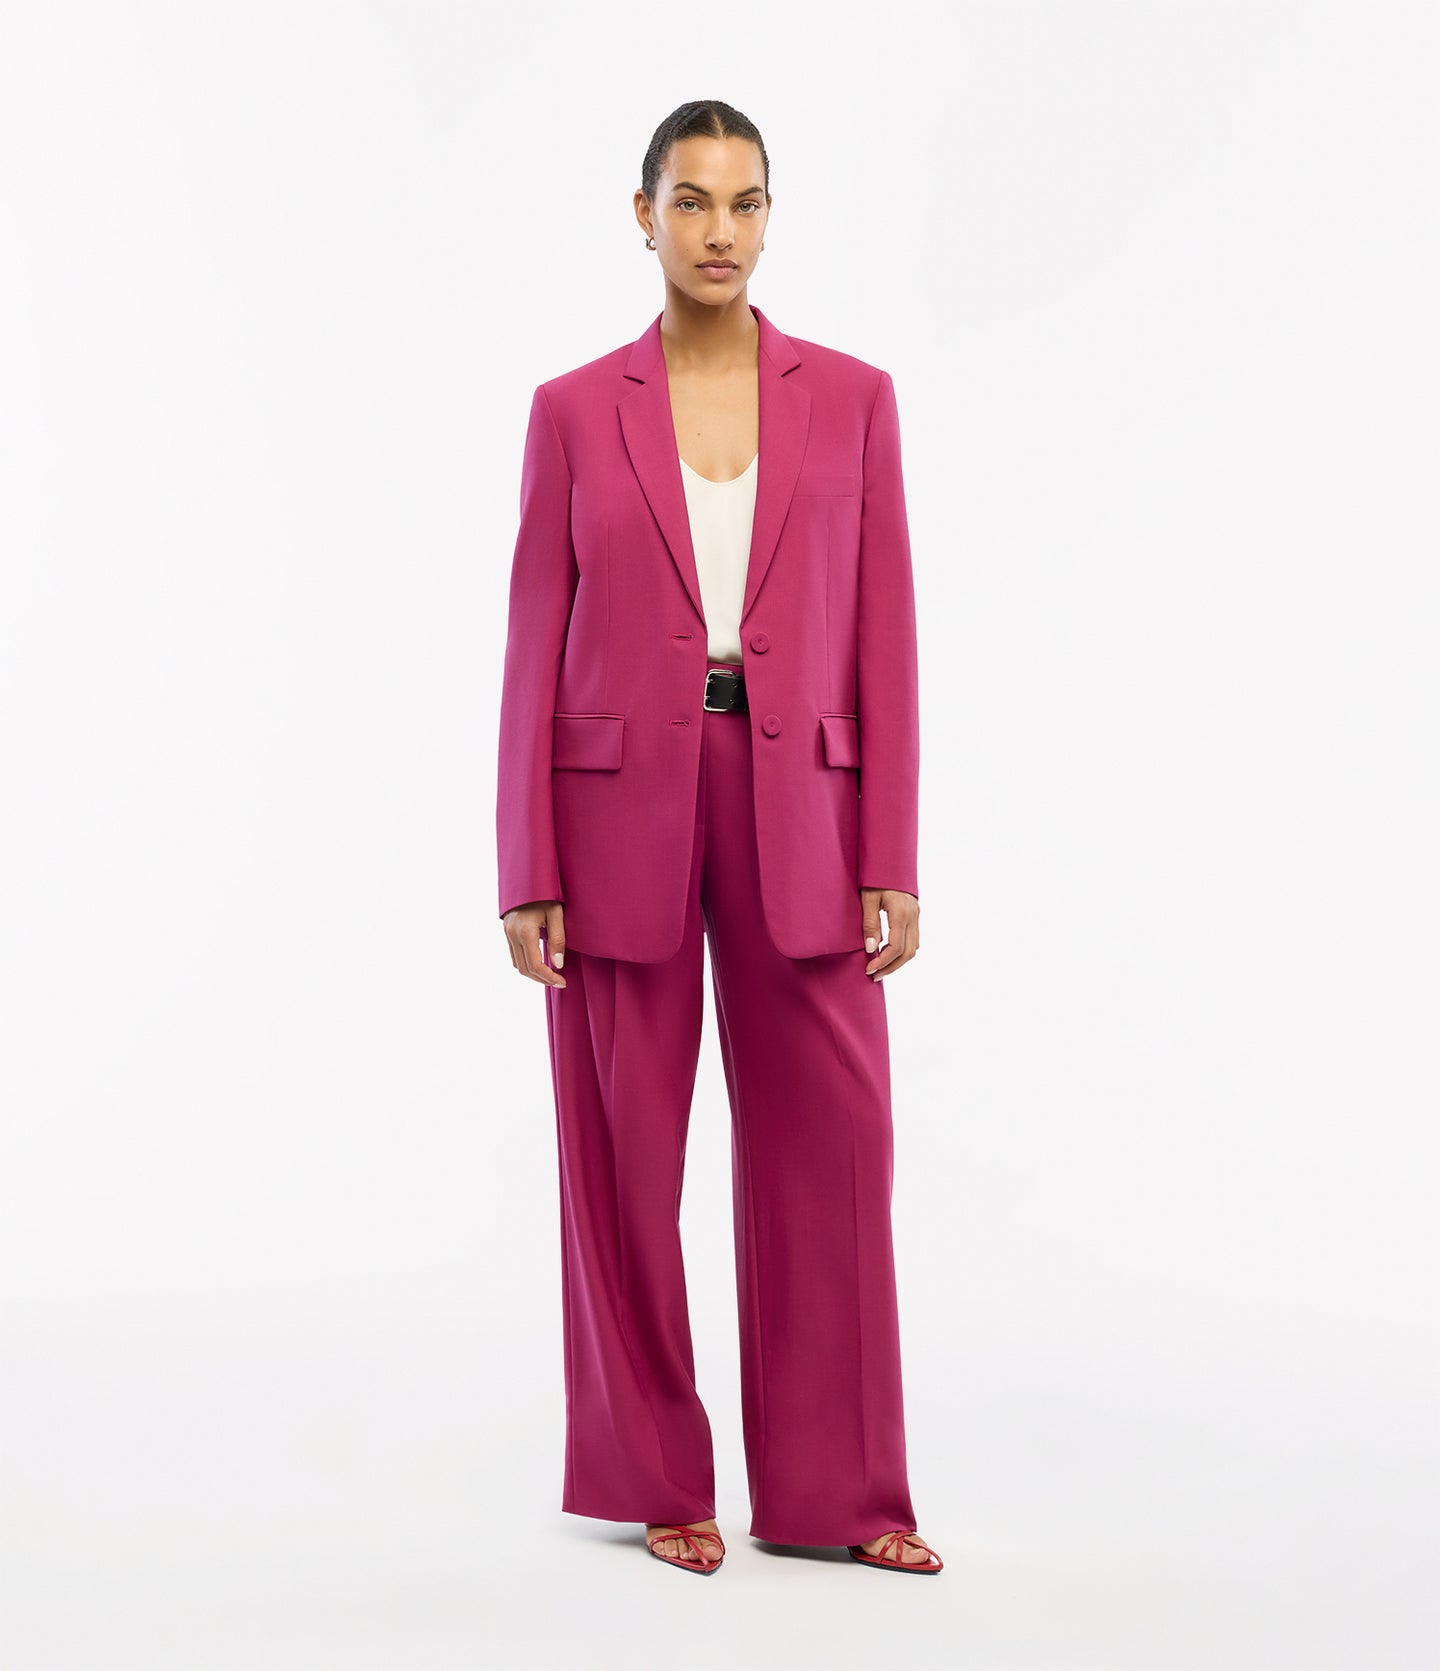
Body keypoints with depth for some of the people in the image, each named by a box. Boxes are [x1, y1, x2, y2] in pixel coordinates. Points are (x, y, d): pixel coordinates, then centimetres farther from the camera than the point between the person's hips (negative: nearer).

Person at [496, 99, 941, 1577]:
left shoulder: (851, 398, 6)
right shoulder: (574, 410, 3)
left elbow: (884, 635, 4)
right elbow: (534, 649, 2)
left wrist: (890, 864, -2)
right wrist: (527, 875, -4)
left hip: (794, 810, 1)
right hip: (619, 807, -1)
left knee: (829, 1143, 2)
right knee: (626, 1153, 5)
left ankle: (833, 1491, 14)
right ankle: (656, 1476, 20)